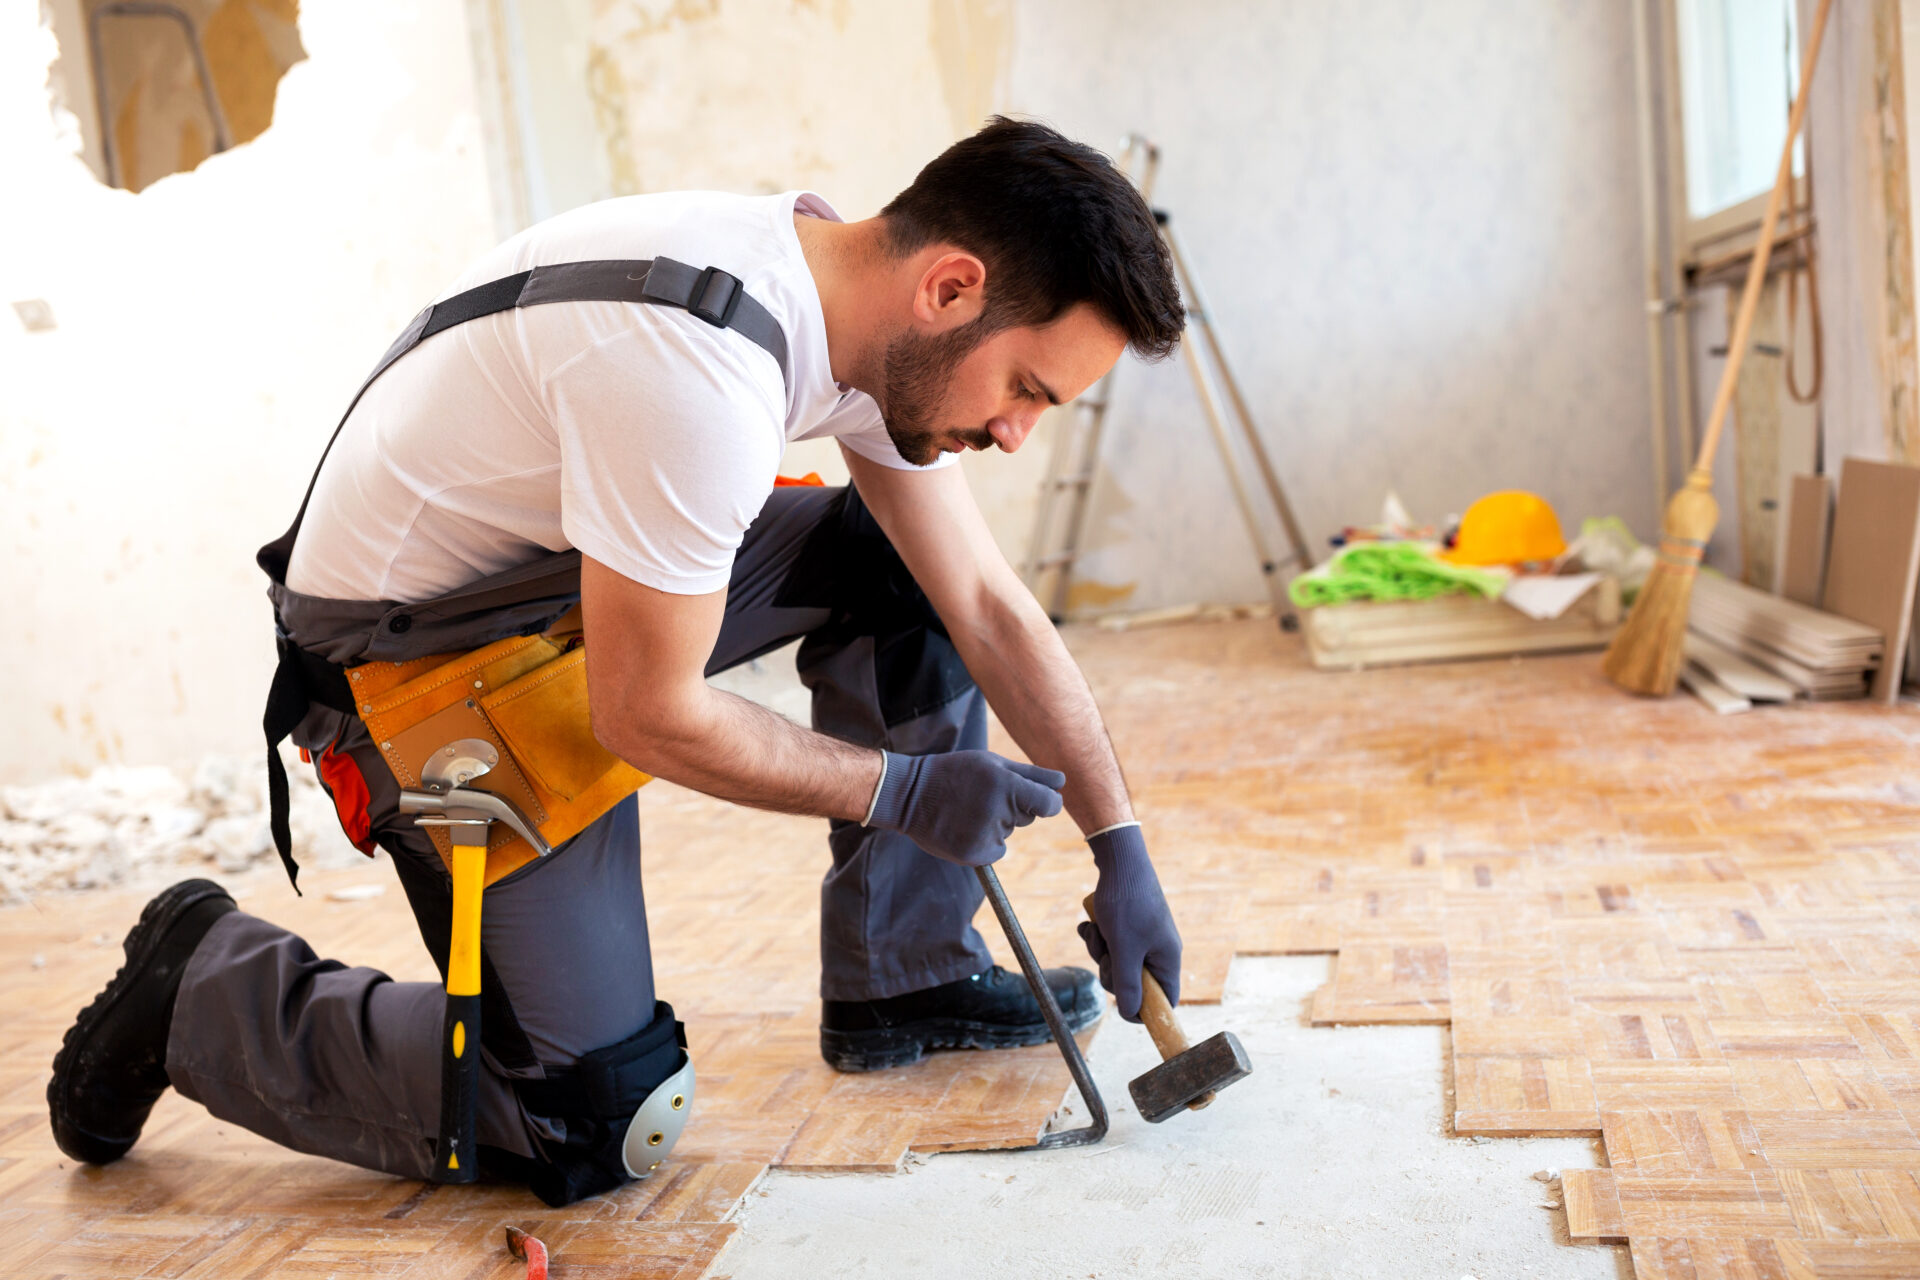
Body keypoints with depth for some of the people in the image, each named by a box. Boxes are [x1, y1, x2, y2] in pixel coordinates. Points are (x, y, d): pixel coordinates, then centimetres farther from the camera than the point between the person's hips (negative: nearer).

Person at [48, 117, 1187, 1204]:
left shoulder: (872, 304, -7)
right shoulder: (697, 376, -36)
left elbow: (989, 607, -1)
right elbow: (650, 718, -25)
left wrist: (1122, 846, -1)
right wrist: (902, 791, -14)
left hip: (580, 573, 9)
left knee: (903, 560, 0)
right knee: (589, 1124, -9)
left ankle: (903, 983, 9)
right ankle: (205, 987, 11)